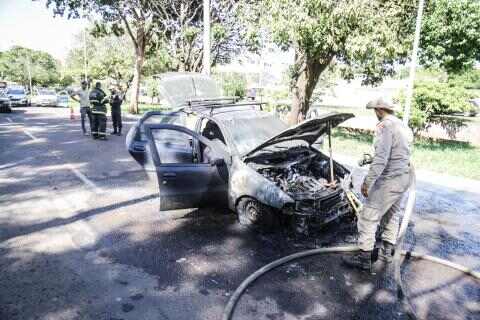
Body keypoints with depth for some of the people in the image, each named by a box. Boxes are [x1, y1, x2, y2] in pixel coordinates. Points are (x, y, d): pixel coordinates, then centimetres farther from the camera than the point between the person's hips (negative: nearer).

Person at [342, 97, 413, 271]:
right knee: (392, 215, 20)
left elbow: (381, 158, -25)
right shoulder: (403, 126, 13)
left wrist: (368, 181, -23)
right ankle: (387, 251, 32)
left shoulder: (385, 126, -17)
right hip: (404, 177, 10)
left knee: (369, 217, -3)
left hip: (389, 179, -10)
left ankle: (364, 257, 3)